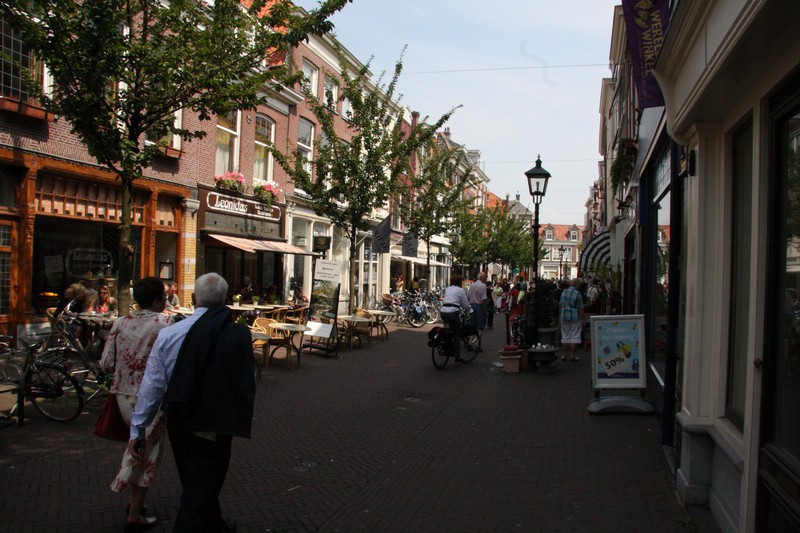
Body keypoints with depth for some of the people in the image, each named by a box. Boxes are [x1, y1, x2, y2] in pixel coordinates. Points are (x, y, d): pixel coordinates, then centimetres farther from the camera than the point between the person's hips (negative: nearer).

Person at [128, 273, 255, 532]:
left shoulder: (168, 334, -10)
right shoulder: (239, 335, -15)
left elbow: (151, 386, -6)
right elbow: (247, 384, -5)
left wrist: (137, 430, 3)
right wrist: (243, 417, 15)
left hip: (178, 423, 4)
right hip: (215, 428, -4)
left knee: (194, 484, 25)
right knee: (200, 491, 8)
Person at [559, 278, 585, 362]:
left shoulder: (564, 292, 5)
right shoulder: (578, 294, -10)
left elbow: (560, 305, 10)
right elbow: (580, 308, -9)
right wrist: (582, 319, -1)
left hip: (564, 317, 4)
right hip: (575, 317, -4)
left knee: (565, 336, 12)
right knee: (575, 336, 3)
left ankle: (565, 354, 15)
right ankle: (572, 355, 4)